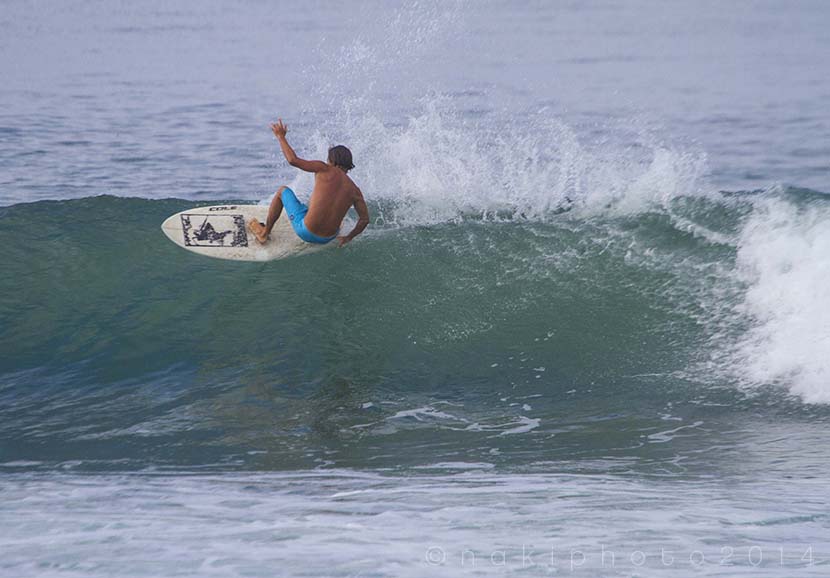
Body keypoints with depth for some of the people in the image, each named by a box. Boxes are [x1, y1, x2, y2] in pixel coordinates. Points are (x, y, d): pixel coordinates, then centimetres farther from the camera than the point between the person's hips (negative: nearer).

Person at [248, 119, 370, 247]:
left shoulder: (326, 170, -10)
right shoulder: (354, 190, 0)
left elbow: (293, 160, -16)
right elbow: (365, 219, 0)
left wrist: (281, 137, 0)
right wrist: (348, 238, 17)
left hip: (306, 232, -4)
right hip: (328, 238, 4)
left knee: (283, 190, 20)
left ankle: (264, 233, 32)